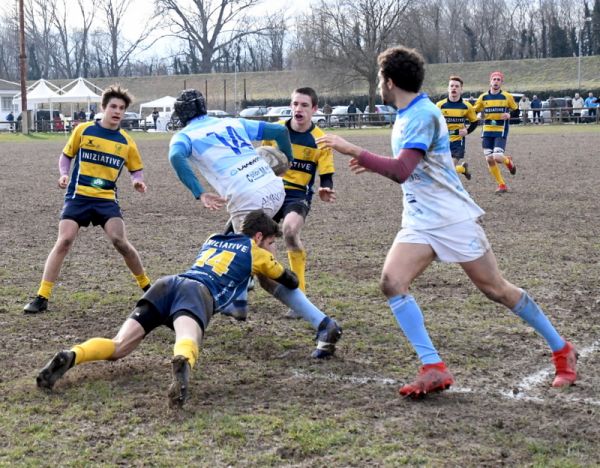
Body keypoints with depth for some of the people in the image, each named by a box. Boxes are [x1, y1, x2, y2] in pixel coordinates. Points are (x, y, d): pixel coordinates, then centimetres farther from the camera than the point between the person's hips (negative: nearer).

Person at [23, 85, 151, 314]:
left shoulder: (126, 142, 5)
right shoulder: (83, 130, 1)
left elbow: (137, 169, 14)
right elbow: (66, 156, 12)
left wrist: (138, 181, -8)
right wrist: (64, 174, -7)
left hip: (107, 199, 1)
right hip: (78, 195, 0)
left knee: (120, 241, -14)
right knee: (64, 241, -13)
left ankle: (147, 287, 8)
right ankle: (42, 297, -8)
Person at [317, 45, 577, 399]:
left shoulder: (423, 114, -19)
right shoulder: (406, 115, 10)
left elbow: (402, 171, -29)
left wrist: (354, 151, -26)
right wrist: (371, 163, 16)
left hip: (453, 219, -8)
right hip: (419, 223, 8)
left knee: (496, 289, 1)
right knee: (392, 282, -12)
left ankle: (562, 351, 20)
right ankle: (433, 369, -12)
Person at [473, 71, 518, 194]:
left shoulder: (507, 96, -2)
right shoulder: (483, 97, 5)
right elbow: (473, 112, 13)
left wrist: (509, 115, -14)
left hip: (501, 131, -3)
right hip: (487, 132, 3)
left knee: (497, 157, -19)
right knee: (489, 159, -1)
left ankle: (508, 161, 19)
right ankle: (502, 185, 12)